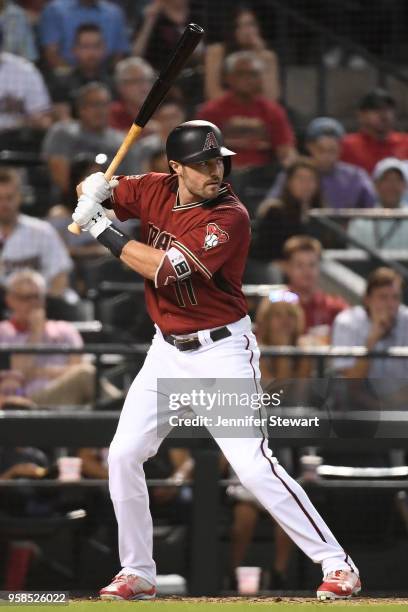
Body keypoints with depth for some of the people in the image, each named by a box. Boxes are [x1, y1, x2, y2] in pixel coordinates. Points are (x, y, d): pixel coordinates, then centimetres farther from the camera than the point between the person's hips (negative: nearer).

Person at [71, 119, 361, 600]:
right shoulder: (155, 191, -1)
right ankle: (137, 573, 17)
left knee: (253, 465, -15)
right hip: (167, 350, 7)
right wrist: (94, 189, -18)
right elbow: (91, 191, 8)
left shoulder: (230, 217, -21)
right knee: (123, 456, 3)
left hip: (221, 350, -7)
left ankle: (337, 563, -8)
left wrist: (102, 230, -24)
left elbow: (167, 269, -29)